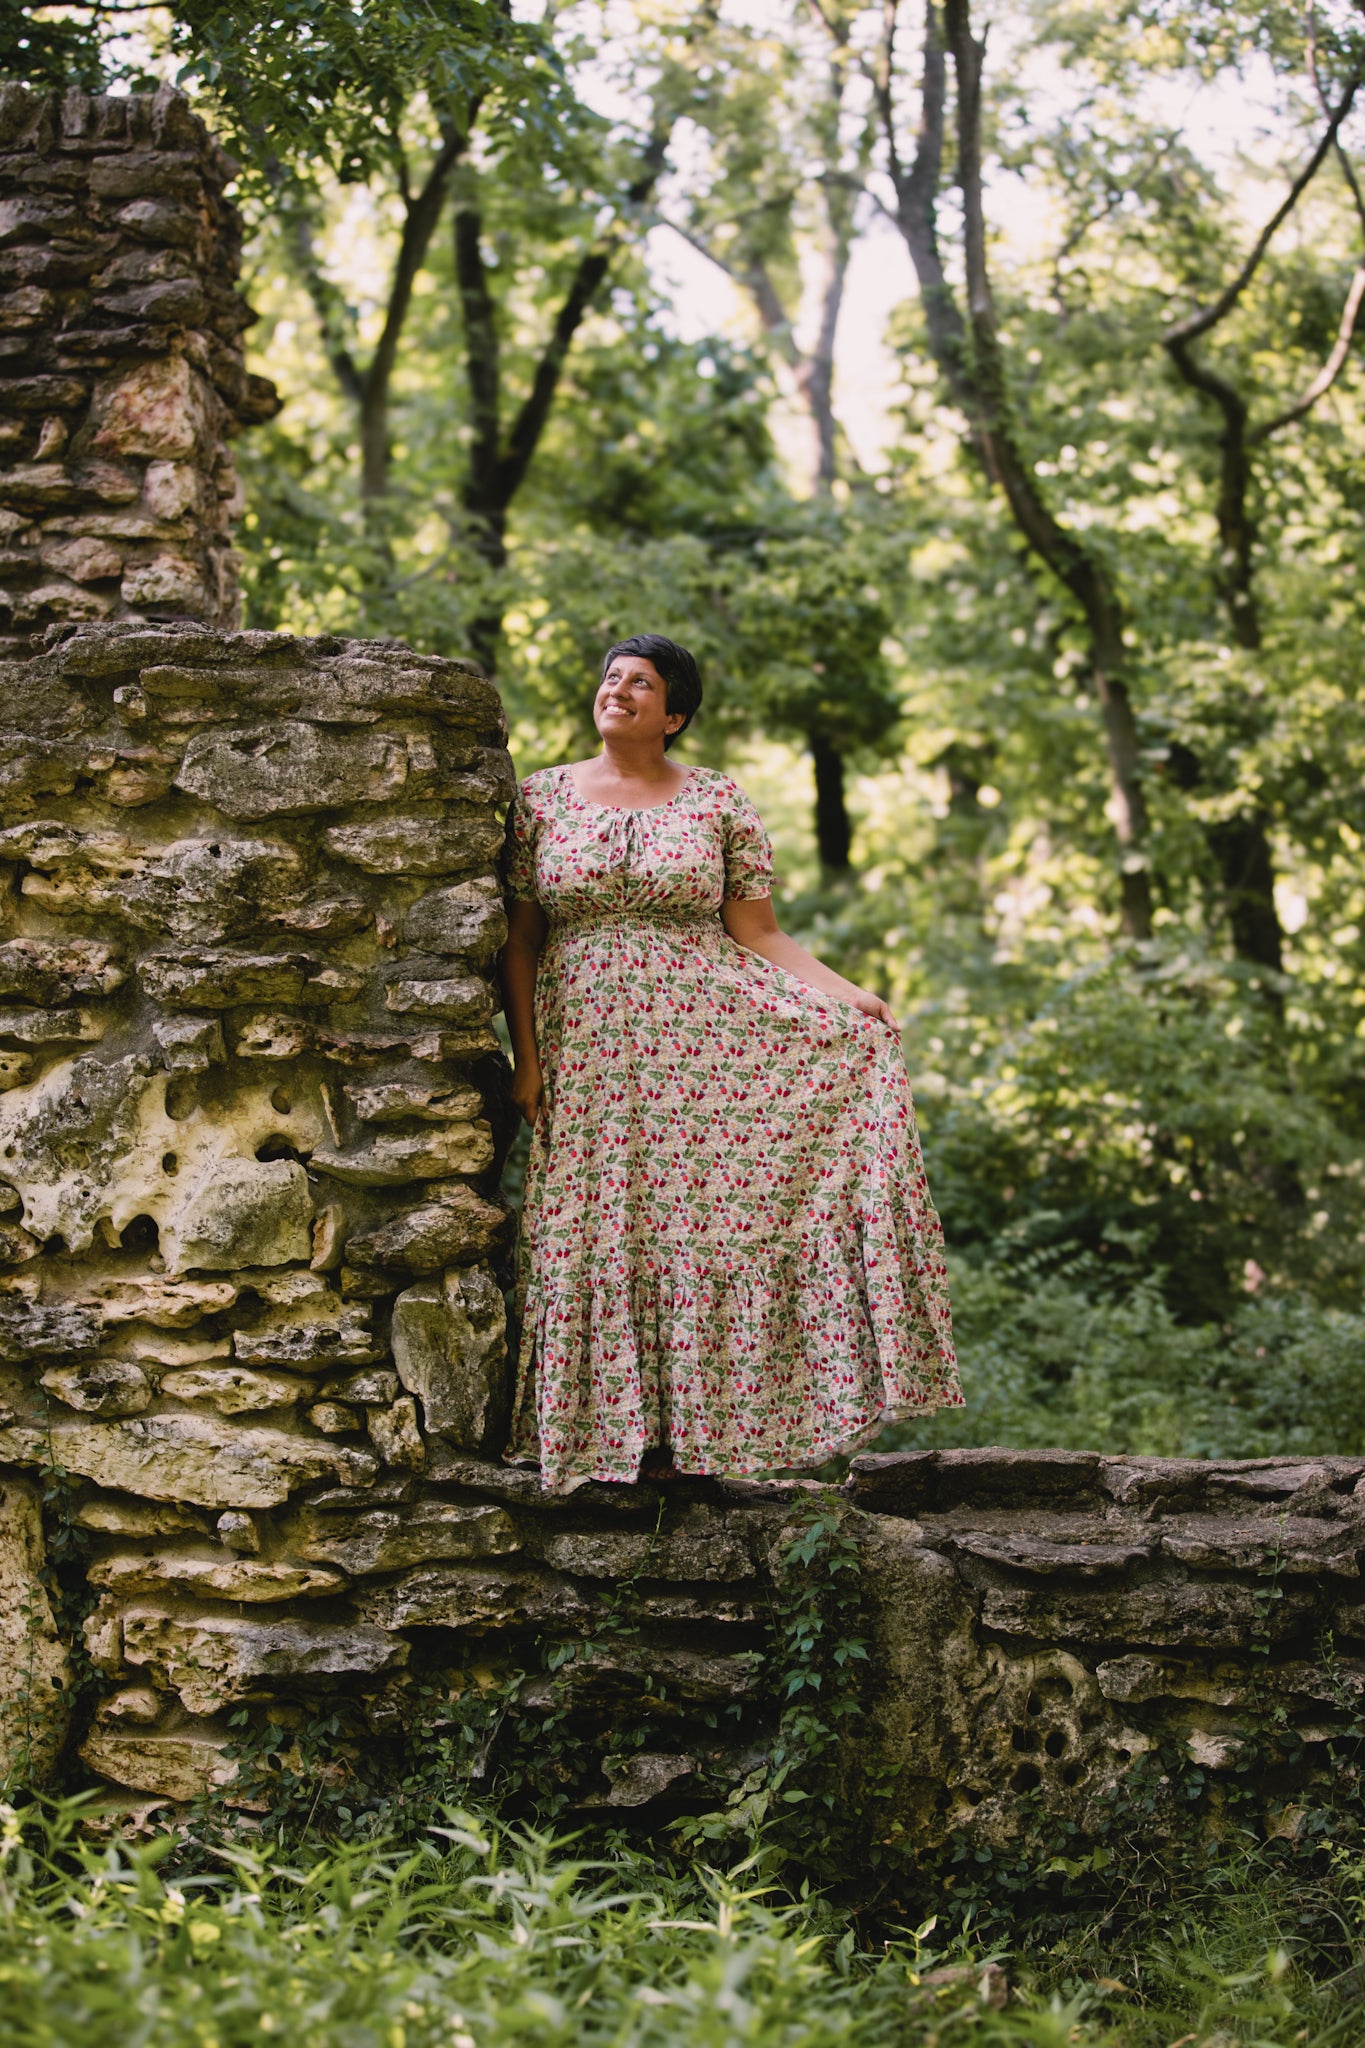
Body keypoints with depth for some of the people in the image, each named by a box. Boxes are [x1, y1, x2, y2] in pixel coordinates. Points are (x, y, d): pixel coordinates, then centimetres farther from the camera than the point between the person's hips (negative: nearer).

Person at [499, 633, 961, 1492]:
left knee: (703, 1225, -7)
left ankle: (695, 1429, 1)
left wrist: (847, 997, -10)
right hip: (587, 1055, 1)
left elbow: (757, 934, 3)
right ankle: (615, 1433, 5)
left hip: (706, 1037, -1)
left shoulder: (719, 802, 6)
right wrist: (526, 1058, 0)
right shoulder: (542, 797, 9)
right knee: (599, 1236, -3)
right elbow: (520, 940, 8)